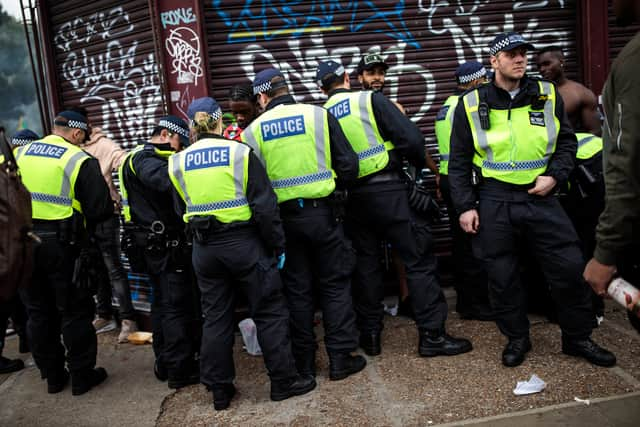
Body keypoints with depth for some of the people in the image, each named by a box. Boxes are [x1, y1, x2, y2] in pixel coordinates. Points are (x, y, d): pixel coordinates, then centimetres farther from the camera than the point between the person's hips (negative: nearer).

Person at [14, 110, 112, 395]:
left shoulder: (18, 154, 7)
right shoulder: (79, 160, -9)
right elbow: (101, 209, -13)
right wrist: (82, 222, 7)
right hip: (60, 245, -5)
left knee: (38, 312, 16)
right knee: (74, 311, 7)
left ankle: (53, 375, 26)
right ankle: (82, 376, 17)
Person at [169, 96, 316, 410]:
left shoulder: (178, 163, 5)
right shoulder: (240, 153, -8)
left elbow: (181, 211, 12)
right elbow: (265, 206, -10)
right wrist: (277, 246, -3)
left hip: (204, 249, 4)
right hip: (243, 243, -4)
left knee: (215, 317, 14)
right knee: (269, 312, 8)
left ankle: (219, 390, 24)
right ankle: (284, 381, 17)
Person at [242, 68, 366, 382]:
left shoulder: (253, 131, -1)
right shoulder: (318, 115, -2)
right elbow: (348, 165, -4)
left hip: (283, 216, 1)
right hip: (320, 211, -1)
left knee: (297, 290, 12)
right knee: (335, 285, 10)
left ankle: (303, 362, 22)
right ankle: (341, 358, 14)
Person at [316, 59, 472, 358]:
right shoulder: (371, 100, -3)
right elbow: (411, 137, -10)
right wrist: (418, 164, 8)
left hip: (351, 197, 4)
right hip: (386, 190, -4)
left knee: (365, 263, 14)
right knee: (418, 258, 2)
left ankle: (370, 334, 20)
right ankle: (432, 335, 4)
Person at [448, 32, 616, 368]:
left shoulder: (547, 95, 6)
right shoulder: (471, 104, 0)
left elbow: (566, 141, 13)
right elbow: (459, 161, 3)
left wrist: (554, 176, -5)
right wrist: (465, 206, -3)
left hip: (541, 197, 2)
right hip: (495, 203, -1)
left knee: (569, 268, 4)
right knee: (502, 276, 6)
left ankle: (578, 338, 25)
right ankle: (517, 339, 27)